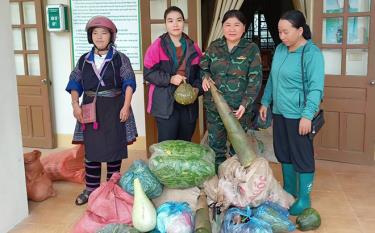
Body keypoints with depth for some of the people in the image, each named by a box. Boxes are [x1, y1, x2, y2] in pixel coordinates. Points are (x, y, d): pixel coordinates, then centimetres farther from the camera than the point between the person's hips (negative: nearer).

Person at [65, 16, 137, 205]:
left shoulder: (120, 59, -1)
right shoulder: (84, 60, 8)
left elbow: (129, 83, -5)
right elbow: (75, 83, 8)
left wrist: (126, 106, -14)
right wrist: (75, 104, -6)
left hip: (115, 109, -2)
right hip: (91, 109, 3)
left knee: (114, 148, 4)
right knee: (91, 149, 5)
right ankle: (91, 189, 16)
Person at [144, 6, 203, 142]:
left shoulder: (193, 48, 9)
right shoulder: (157, 46, -3)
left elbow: (200, 72, 15)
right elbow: (148, 72, -6)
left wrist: (197, 88, -4)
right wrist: (169, 79, -18)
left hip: (188, 103, 4)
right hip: (165, 103, -4)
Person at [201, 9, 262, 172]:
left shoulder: (251, 49, -4)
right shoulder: (214, 47, 5)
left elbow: (255, 79, -8)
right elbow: (203, 68, 15)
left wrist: (245, 104, -17)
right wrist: (205, 77, -8)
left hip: (239, 107, -3)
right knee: (215, 146, 13)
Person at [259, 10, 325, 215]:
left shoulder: (312, 53, -14)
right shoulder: (280, 49, 9)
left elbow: (316, 88, -18)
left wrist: (307, 115, -23)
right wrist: (265, 102, 17)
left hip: (298, 115, -8)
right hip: (279, 112, 8)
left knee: (302, 156, 2)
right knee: (283, 153, 16)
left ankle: (304, 198, 15)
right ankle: (289, 190, 33)